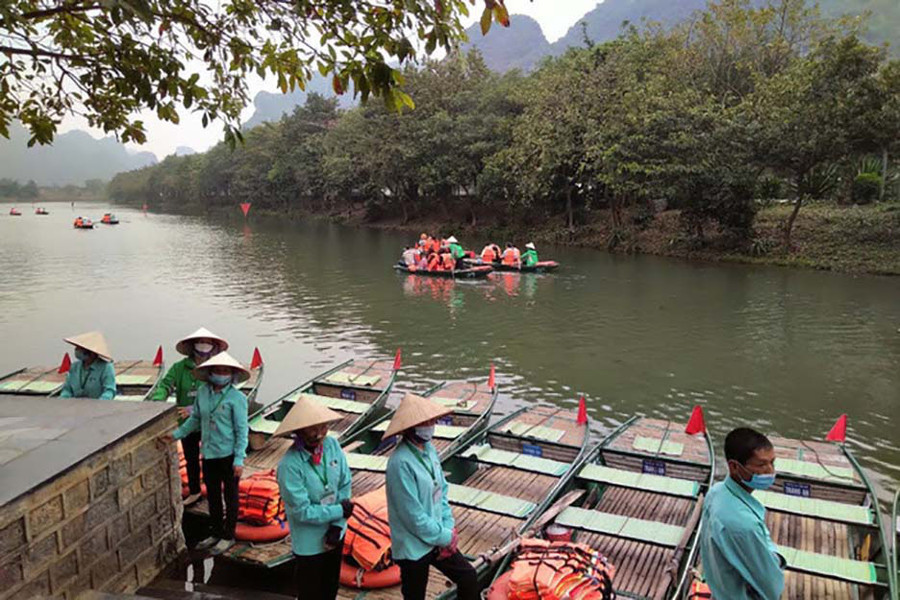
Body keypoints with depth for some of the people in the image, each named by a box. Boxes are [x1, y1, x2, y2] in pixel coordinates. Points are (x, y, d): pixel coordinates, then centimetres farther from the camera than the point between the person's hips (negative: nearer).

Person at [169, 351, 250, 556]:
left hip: (228, 455, -5)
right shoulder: (203, 392, 0)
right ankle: (216, 533, 36)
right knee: (212, 496, 19)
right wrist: (176, 434, 10)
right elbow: (195, 419, 14)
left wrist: (239, 459, -15)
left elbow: (242, 430, -13)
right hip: (209, 453, 6)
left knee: (230, 496, 9)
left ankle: (228, 536, 24)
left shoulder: (237, 398, -14)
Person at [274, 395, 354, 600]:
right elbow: (303, 511, -24)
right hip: (309, 543, -5)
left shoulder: (332, 445, -13)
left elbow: (345, 485, -6)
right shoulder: (290, 464, -28)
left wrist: (337, 526, -13)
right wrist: (340, 511, -15)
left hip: (335, 533, 5)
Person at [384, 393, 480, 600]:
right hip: (414, 547, -7)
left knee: (469, 578, 16)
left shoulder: (428, 448, -1)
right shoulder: (401, 462, -27)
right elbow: (413, 515, -24)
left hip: (438, 539, 8)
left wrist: (448, 530, -3)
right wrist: (445, 537, -12)